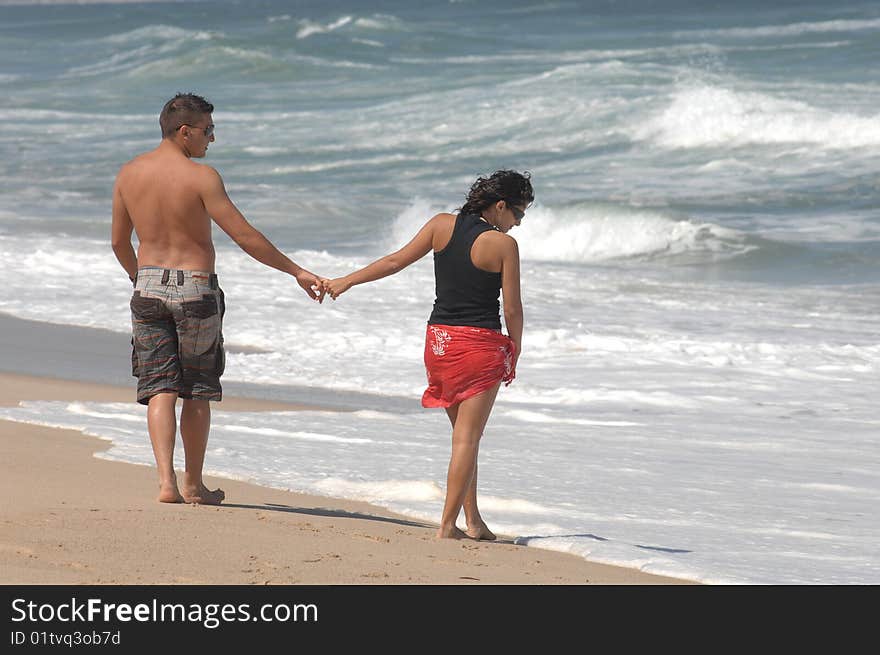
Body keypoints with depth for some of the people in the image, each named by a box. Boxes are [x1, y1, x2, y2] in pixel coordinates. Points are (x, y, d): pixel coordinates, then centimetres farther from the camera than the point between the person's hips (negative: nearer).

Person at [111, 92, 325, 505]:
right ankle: (193, 484, 17)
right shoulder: (200, 177, -14)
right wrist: (296, 272, -9)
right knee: (197, 391, 9)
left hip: (149, 286, 4)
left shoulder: (129, 173, 2)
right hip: (194, 287, -4)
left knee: (160, 389, 3)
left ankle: (166, 481, -11)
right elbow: (245, 237, -16)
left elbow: (119, 241, 11)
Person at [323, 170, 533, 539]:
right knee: (467, 437, -1)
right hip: (481, 343, -6)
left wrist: (346, 282, 15)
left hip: (439, 339, 6)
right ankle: (447, 526, -4)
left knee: (464, 433, 17)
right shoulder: (503, 244, -11)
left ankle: (472, 520, 18)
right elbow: (512, 308, -7)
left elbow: (396, 261, 6)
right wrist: (514, 352, 7)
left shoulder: (442, 225, 2)